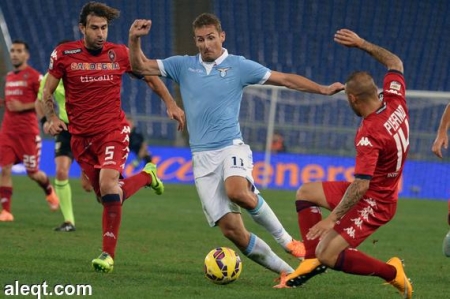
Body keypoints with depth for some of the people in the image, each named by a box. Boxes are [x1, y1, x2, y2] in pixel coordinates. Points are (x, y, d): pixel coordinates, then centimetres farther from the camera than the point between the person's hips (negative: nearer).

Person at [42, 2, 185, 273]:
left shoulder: (120, 54, -3)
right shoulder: (64, 54, -4)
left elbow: (150, 76, 12)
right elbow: (47, 92, 6)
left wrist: (171, 104, 5)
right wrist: (52, 118, -10)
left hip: (113, 130, -2)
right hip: (81, 136, 2)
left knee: (108, 184, -26)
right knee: (110, 197, 8)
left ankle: (108, 254, -18)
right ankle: (146, 176, 43)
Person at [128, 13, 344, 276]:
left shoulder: (239, 66, 3)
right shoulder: (183, 66, 11)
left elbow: (286, 79, 5)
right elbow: (141, 66, 11)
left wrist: (323, 90, -1)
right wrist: (135, 39, -6)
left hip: (231, 148, -3)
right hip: (202, 156, 3)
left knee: (237, 192, -37)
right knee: (232, 231, -8)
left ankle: (284, 239, -18)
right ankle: (285, 271, 5)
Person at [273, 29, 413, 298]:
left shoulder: (369, 136, -32)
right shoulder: (395, 102, -9)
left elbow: (360, 187, -32)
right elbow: (395, 63, 10)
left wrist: (332, 219, -26)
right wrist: (362, 44, 9)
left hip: (373, 202, -10)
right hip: (380, 191, 10)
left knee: (328, 255, -16)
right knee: (305, 193, 17)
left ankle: (392, 272, -3)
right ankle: (313, 260, 13)